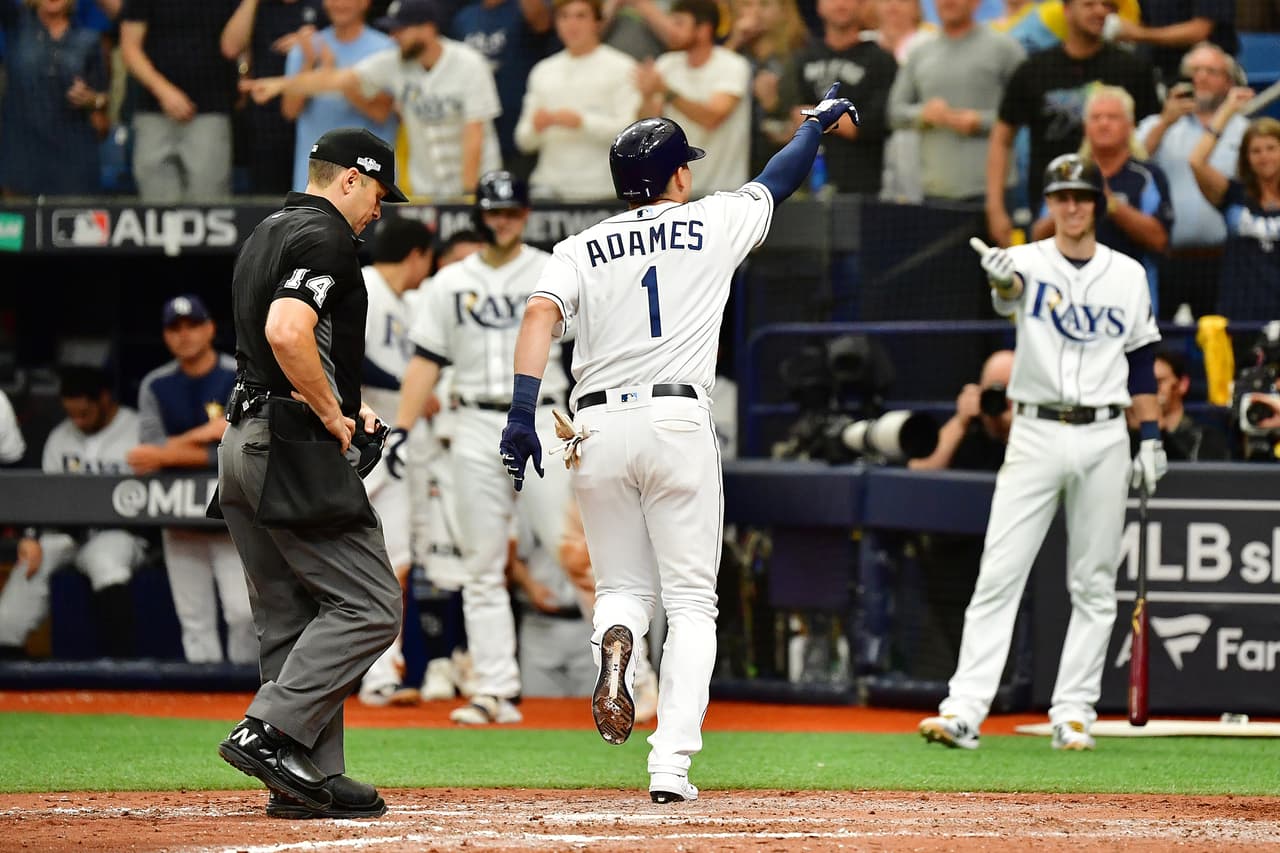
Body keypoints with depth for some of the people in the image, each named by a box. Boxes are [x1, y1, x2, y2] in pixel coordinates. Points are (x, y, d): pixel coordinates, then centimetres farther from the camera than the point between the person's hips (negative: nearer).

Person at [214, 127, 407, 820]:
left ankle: (311, 778, 8)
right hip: (294, 448, -10)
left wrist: (341, 404, 19)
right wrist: (333, 413, -14)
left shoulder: (266, 235, 21)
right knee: (367, 606, -8)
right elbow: (287, 332, -26)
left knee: (293, 622, 9)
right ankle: (269, 732, -16)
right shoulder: (325, 237, -11)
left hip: (243, 445, 10)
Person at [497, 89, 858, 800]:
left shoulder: (581, 249, 10)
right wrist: (820, 120, 43)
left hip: (600, 427, 2)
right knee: (690, 602, 4)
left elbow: (541, 314, -6)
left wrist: (523, 414, -14)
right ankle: (671, 766, -9)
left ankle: (615, 639, -23)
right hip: (678, 423, -2)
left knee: (623, 586, 16)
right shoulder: (714, 223, 8)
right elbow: (780, 181, 24)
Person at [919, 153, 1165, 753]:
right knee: (998, 575, -8)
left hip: (1103, 439, 2)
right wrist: (1001, 282, -49)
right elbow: (1012, 292, -26)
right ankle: (964, 710, -13)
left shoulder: (1128, 275, 8)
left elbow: (1141, 363, 13)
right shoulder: (1028, 263, -1)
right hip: (1036, 433, -2)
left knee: (1095, 584, 4)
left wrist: (1151, 439, 6)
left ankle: (1074, 713, 10)